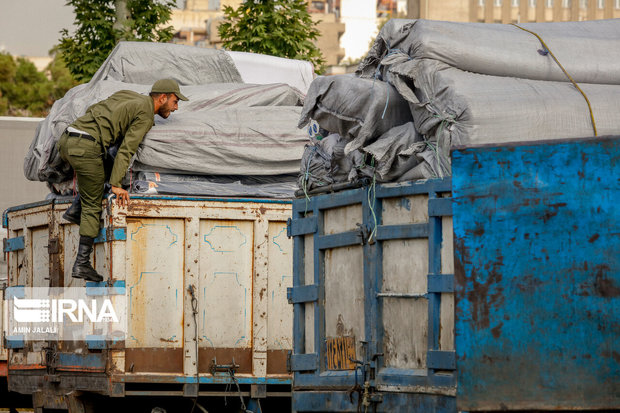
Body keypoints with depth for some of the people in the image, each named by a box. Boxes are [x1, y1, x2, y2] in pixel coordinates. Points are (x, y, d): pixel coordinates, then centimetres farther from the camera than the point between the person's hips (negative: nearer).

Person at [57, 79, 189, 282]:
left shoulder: (126, 95, 24)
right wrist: (116, 185, -10)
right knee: (93, 206, 4)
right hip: (87, 148, -8)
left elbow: (92, 110, 31)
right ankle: (82, 263, 2)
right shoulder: (145, 115, 1)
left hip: (66, 141, 8)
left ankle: (76, 211, 18)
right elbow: (126, 150, -8)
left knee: (107, 169, 31)